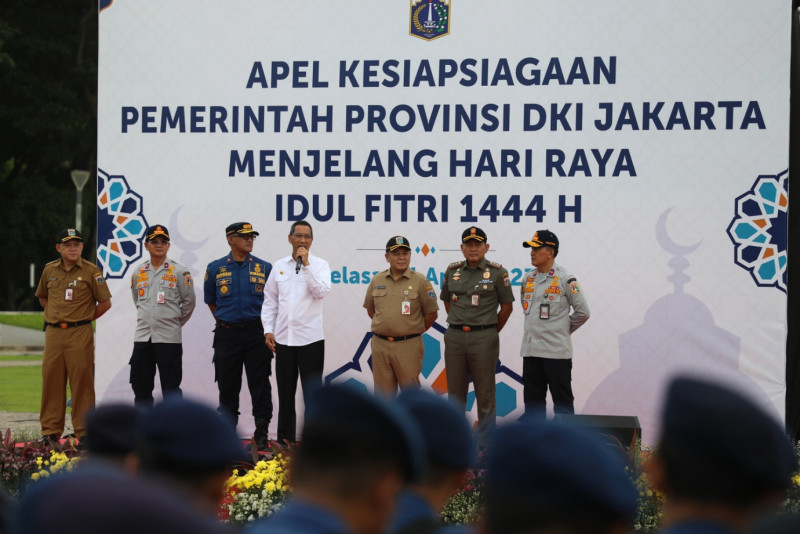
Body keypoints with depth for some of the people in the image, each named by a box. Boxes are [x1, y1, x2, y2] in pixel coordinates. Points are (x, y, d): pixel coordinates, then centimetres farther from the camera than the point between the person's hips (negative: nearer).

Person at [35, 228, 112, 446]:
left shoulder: (91, 271, -2)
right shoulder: (49, 270, 10)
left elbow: (105, 303, 2)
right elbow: (42, 297, 25)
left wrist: (85, 319, 2)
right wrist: (54, 316, 14)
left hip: (80, 333, -4)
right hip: (53, 333, 4)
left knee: (81, 380, -3)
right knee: (51, 379, 4)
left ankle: (83, 431, 2)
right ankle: (50, 431, 10)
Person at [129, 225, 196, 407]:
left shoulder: (179, 272, -3)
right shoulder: (138, 272, 9)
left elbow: (189, 301, 4)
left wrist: (176, 322, 7)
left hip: (169, 337, -4)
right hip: (142, 336, 4)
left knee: (171, 386, -2)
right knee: (140, 385, 7)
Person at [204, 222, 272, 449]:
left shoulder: (264, 268, 4)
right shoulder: (216, 268, 4)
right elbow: (211, 300, 15)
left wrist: (266, 326, 7)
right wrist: (224, 321, 12)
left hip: (256, 334, -1)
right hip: (227, 334, 1)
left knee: (260, 384, -2)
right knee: (227, 386, 5)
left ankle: (262, 431, 4)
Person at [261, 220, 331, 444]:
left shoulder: (320, 265, 0)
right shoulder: (278, 266, 9)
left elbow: (321, 291, -16)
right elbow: (269, 301, 10)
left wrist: (306, 264, -17)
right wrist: (268, 329, 2)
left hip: (310, 339, -3)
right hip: (283, 339, 3)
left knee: (312, 394, -1)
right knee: (285, 394, 10)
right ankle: (285, 440, 18)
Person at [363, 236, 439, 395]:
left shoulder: (420, 281, -3)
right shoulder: (376, 281, 7)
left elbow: (431, 314, 2)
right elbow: (370, 310, 19)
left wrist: (414, 332, 6)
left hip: (408, 346, -3)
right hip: (380, 344, 3)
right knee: (383, 393, 9)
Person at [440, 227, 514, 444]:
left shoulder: (497, 272, -3)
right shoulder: (452, 271, 8)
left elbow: (507, 305, 1)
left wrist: (492, 332, 4)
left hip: (483, 338, -4)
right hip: (455, 337, 4)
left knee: (485, 394, -1)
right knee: (455, 393, 10)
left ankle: (485, 445, 5)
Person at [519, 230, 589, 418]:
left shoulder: (565, 279, -8)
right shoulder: (528, 279, 9)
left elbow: (582, 312, -4)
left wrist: (564, 329, 4)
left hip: (556, 351, -6)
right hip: (530, 350, 6)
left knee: (562, 401, 0)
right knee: (532, 399, 11)